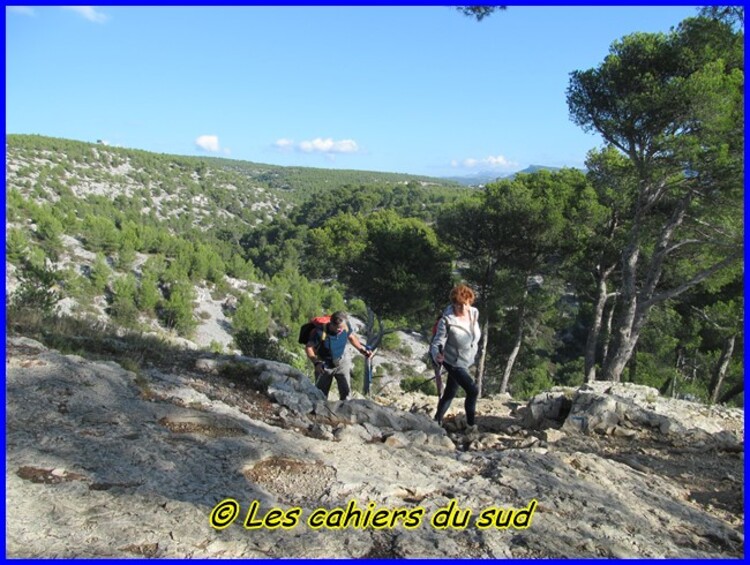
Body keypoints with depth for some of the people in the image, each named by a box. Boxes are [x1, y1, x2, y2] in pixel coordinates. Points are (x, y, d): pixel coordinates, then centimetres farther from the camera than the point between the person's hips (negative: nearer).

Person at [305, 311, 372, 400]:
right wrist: (316, 363, -32)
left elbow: (351, 337, 5)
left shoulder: (346, 326, -18)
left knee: (345, 391, -6)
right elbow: (309, 347, -20)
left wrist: (361, 349, -5)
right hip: (324, 366, -3)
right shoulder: (321, 332, -30)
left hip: (340, 363, 3)